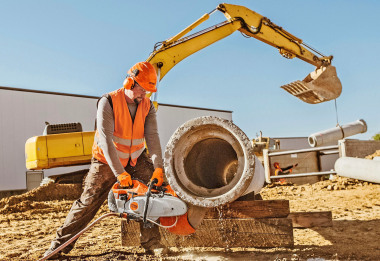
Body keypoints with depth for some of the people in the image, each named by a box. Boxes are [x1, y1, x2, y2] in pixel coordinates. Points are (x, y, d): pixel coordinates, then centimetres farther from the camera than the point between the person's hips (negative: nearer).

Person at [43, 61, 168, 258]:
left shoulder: (148, 107, -7)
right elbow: (106, 140, -29)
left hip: (136, 159, 4)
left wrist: (158, 168, -31)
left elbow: (152, 137, -17)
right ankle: (59, 245, 11)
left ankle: (151, 242, 0)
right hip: (106, 160, -4)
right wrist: (120, 173, -36)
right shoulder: (108, 102, -21)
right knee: (88, 202, -3)